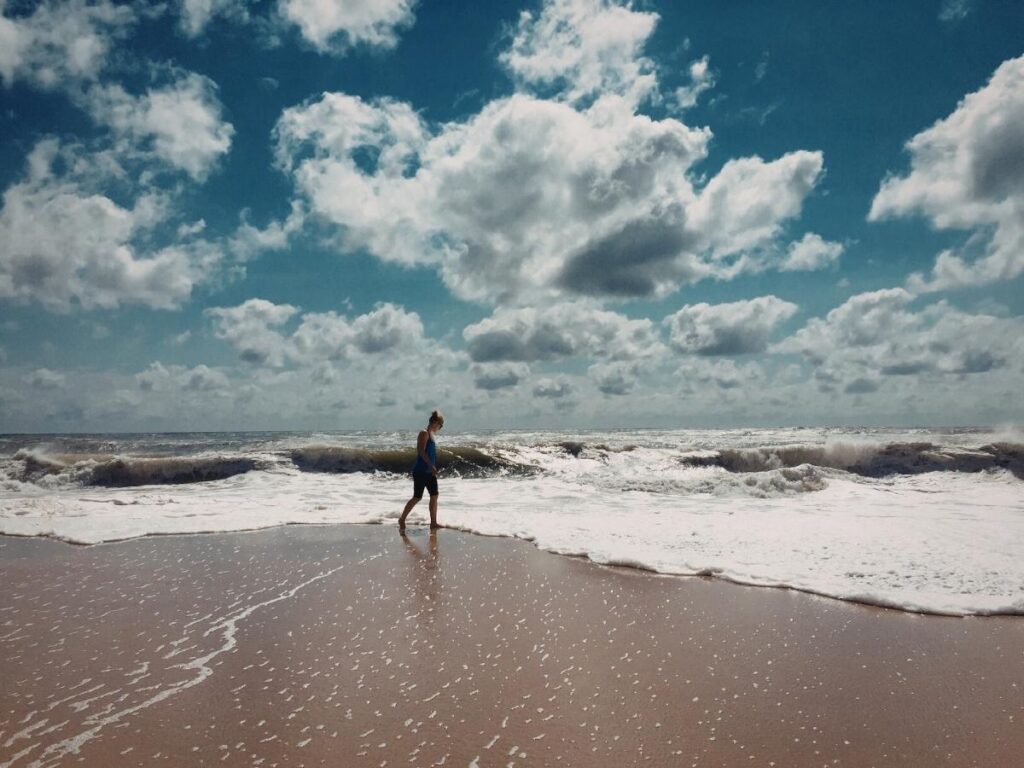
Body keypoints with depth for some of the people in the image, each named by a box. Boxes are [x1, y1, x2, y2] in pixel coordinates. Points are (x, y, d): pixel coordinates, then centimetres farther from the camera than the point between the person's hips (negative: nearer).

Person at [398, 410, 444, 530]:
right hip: (420, 471, -9)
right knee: (417, 497, -2)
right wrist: (431, 466, -24)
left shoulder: (431, 434, 15)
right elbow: (421, 451, -21)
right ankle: (402, 519, 13)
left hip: (429, 472, 9)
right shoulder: (424, 433, -12)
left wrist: (433, 469, 22)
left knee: (434, 496, 6)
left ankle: (433, 523, 10)